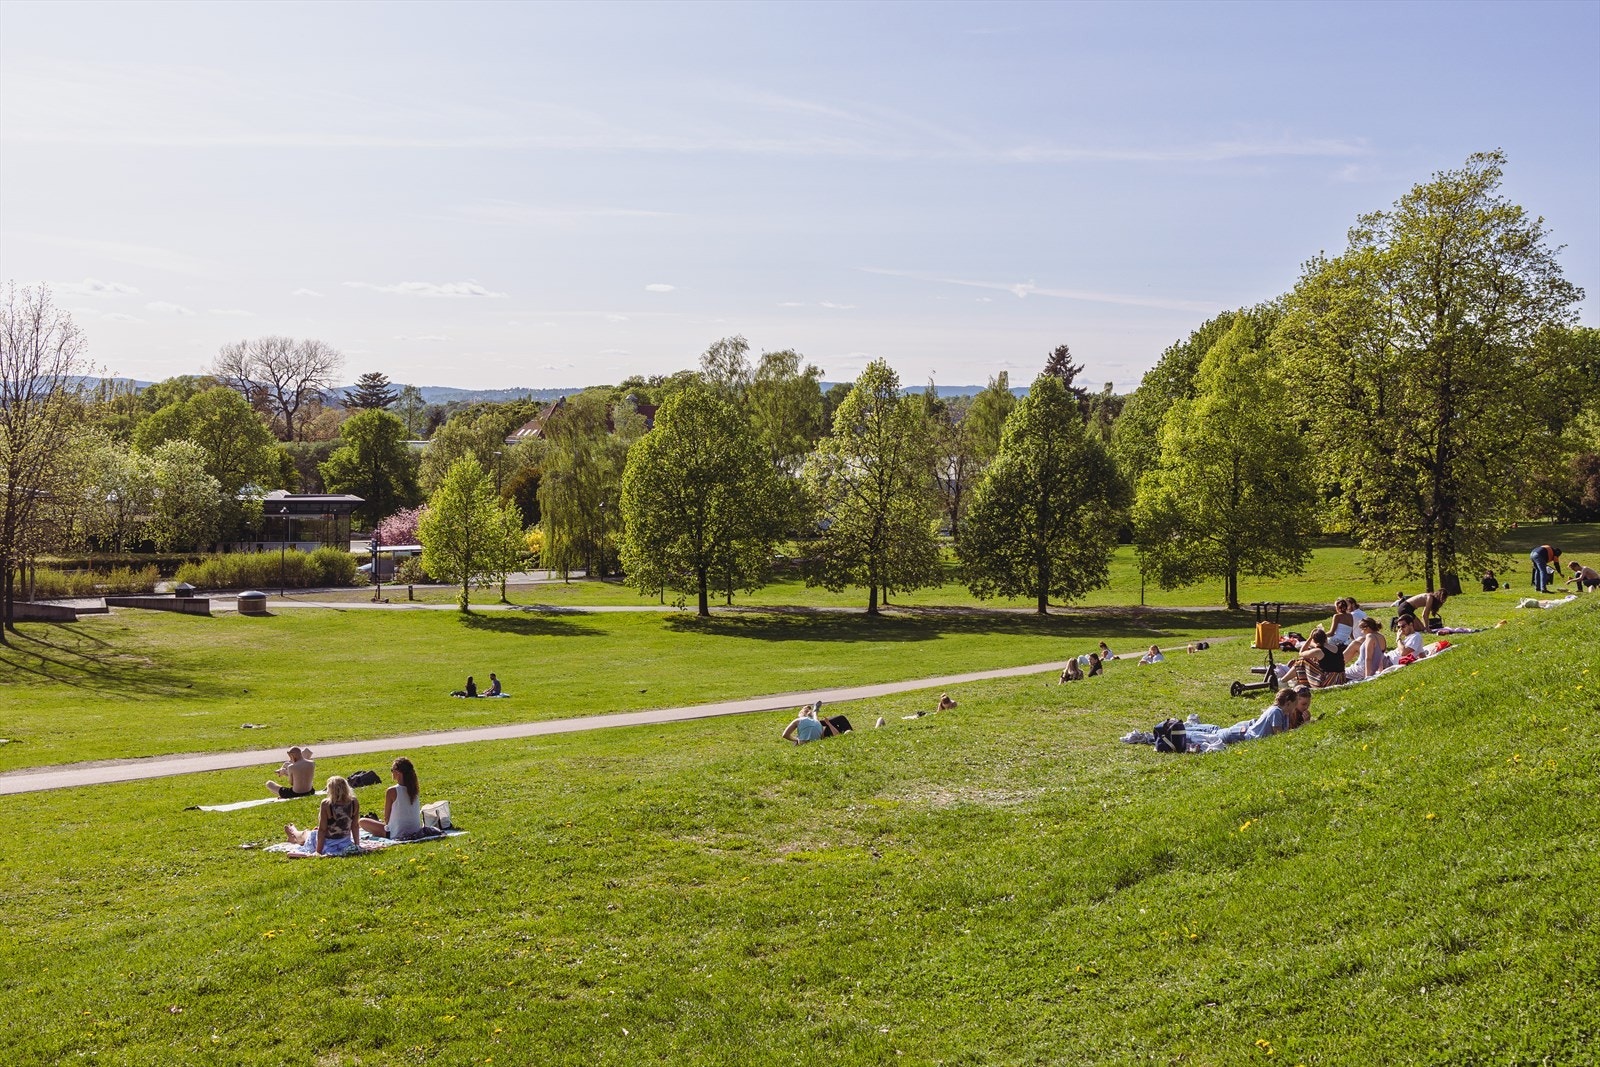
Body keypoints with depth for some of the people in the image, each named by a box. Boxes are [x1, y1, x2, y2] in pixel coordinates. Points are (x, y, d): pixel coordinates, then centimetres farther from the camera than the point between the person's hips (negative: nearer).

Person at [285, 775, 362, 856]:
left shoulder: (326, 804, -24)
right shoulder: (354, 803, -14)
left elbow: (322, 829, -19)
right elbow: (355, 826, -3)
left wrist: (318, 851, -12)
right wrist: (356, 845, 9)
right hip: (346, 843, 4)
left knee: (306, 834, 31)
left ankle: (296, 835, 64)